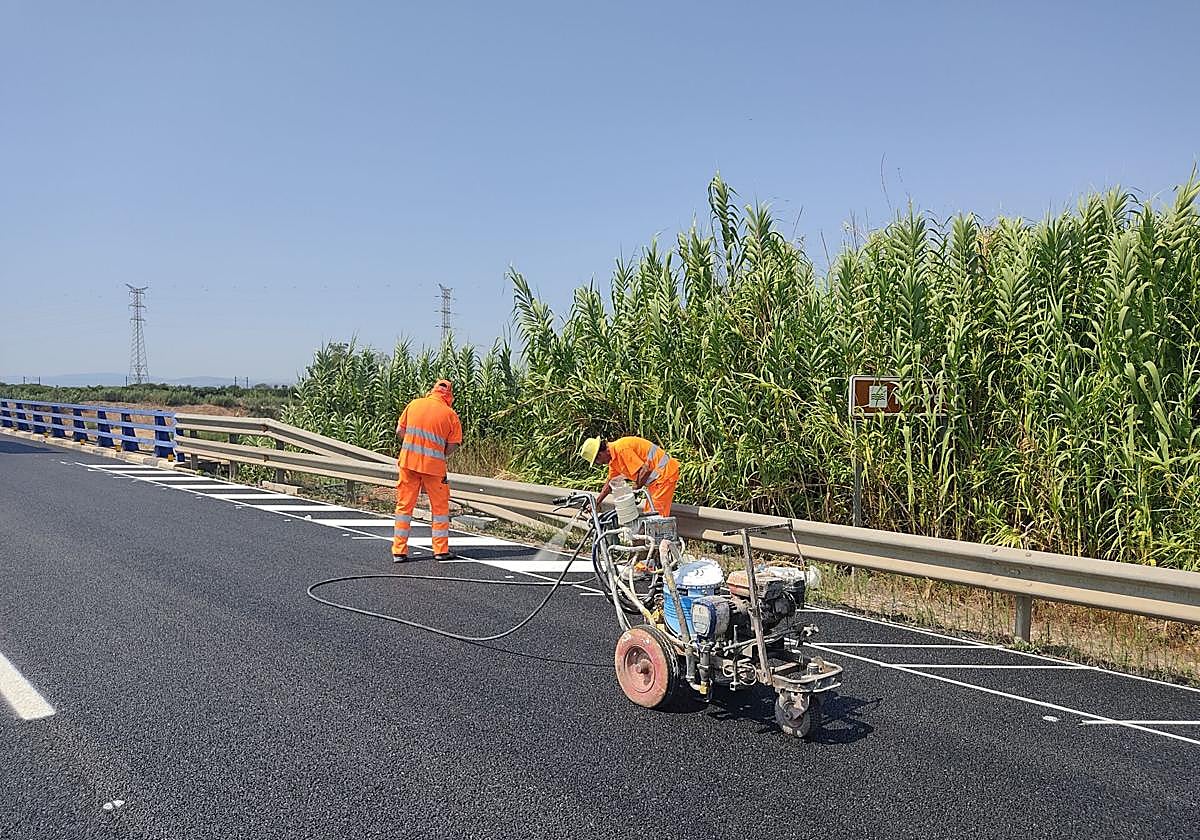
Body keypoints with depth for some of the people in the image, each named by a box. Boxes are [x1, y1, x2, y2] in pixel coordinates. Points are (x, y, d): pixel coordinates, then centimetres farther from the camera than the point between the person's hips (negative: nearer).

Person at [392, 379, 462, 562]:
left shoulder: (414, 404, 4)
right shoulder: (450, 415, -3)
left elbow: (399, 431, 7)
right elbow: (452, 446, -2)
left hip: (408, 462, 3)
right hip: (434, 465, -2)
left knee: (404, 505, 11)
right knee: (440, 506, 11)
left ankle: (399, 551, 12)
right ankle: (441, 550, 14)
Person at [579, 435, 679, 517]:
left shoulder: (621, 449, -21)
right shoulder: (613, 458, 12)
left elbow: (645, 469, -26)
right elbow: (610, 482, 25)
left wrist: (635, 488, -12)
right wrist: (595, 503, 27)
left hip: (664, 472, -10)